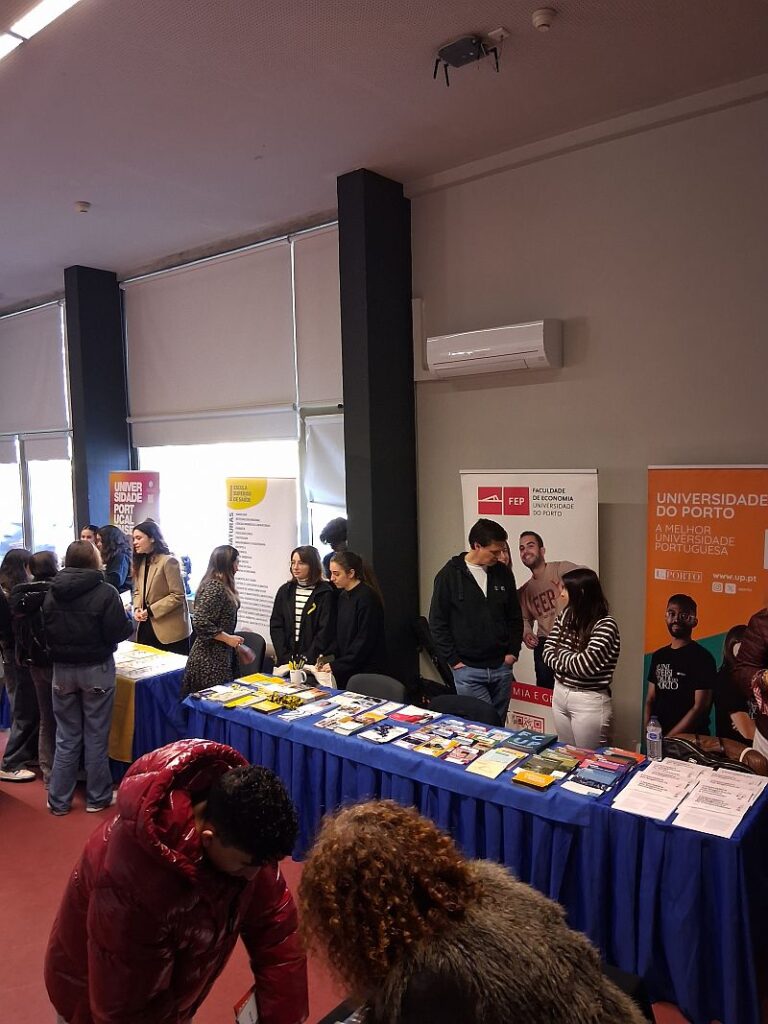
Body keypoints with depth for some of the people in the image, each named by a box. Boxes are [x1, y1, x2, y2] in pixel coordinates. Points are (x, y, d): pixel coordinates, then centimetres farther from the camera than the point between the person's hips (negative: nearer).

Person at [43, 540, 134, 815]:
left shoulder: (52, 593, -1)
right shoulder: (105, 592, -16)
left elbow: (46, 633, 8)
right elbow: (118, 633, -14)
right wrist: (130, 621, 5)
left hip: (62, 670, 4)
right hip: (96, 669, -4)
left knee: (66, 737, 14)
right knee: (96, 737, 8)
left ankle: (58, 800, 20)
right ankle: (97, 798, 19)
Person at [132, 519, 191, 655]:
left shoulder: (168, 561, -14)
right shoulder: (141, 561, 13)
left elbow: (178, 595, -17)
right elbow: (138, 591, 17)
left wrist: (151, 611, -18)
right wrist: (137, 608, -3)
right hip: (147, 627, 8)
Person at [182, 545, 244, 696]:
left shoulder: (221, 586, 10)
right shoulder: (215, 587, -18)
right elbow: (200, 622, -25)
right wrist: (228, 638, -18)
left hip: (219, 657, 9)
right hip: (210, 660, -9)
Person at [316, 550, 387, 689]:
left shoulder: (367, 597, -13)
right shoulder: (343, 596, 12)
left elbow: (365, 640, -16)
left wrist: (337, 665, -14)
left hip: (367, 672, -7)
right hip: (345, 671, 7)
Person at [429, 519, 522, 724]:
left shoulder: (503, 573, 6)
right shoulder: (450, 575, -6)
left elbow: (515, 617, 15)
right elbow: (437, 623, -4)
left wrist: (513, 652, 6)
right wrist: (454, 660, -7)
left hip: (501, 667, 4)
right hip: (467, 669, -4)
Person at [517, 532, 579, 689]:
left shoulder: (561, 569, -3)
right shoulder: (524, 590, 17)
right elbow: (525, 618, 25)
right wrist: (526, 633, 4)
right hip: (545, 642, 5)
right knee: (544, 687, -1)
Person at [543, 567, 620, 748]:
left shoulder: (605, 625, -19)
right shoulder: (565, 616, 2)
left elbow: (585, 665, -24)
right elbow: (548, 653, 1)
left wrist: (560, 653, -7)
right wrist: (571, 660, -16)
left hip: (589, 701, -7)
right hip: (559, 694, 7)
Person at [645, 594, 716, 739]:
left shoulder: (703, 658, -8)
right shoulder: (658, 656, 9)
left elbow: (700, 707, -13)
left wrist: (668, 738, -16)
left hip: (690, 739, -4)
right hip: (658, 736, 5)